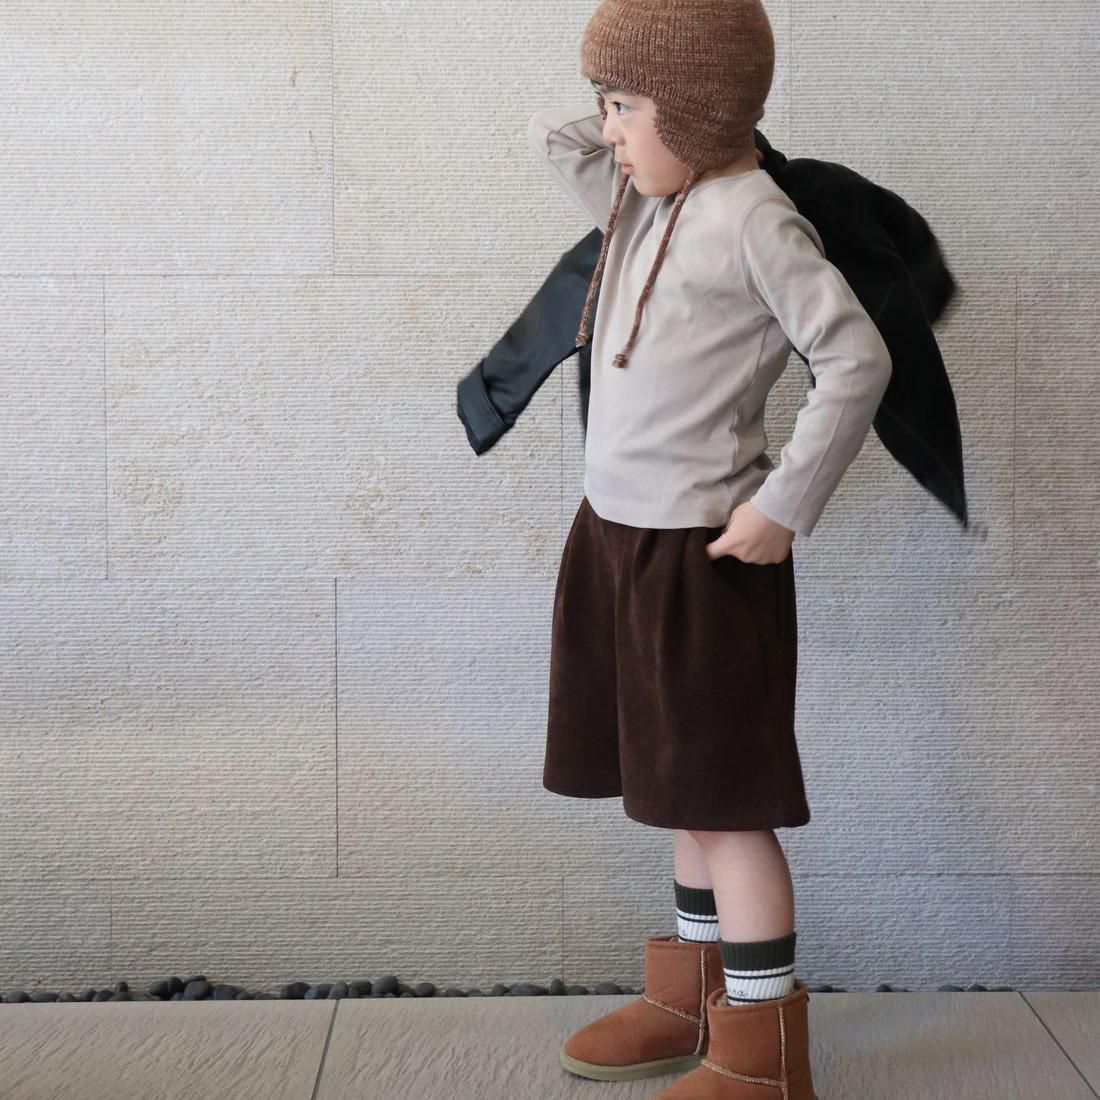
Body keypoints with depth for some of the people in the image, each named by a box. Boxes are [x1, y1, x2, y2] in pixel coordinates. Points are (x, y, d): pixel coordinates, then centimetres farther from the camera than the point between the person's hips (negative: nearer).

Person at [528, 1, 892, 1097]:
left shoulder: (752, 219, -14)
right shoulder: (644, 205, 10)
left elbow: (857, 360, -17)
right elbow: (548, 136, 23)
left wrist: (784, 508, -18)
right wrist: (633, 109, 9)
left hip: (701, 549, -8)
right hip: (622, 533, 8)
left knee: (723, 797, -3)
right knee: (683, 787, 17)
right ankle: (693, 1001, 30)